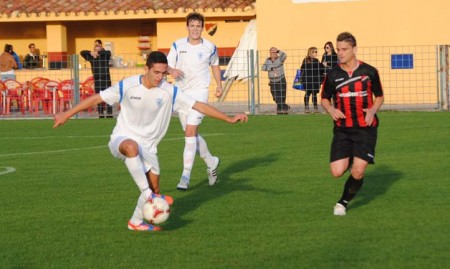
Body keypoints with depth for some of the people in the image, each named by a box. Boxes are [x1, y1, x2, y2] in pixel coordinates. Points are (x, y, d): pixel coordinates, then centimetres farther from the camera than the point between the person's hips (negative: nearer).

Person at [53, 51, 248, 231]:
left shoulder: (170, 92, -10)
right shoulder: (128, 86, -14)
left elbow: (199, 106, -9)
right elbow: (96, 98, -7)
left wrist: (229, 119, -14)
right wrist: (67, 115, -7)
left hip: (147, 147, 4)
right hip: (121, 139, -4)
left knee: (154, 190, -1)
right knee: (132, 146, -40)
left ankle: (136, 222, 24)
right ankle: (148, 195, -34)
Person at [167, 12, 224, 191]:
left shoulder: (210, 47, -1)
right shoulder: (177, 46, 0)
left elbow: (215, 65, 17)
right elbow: (168, 66, 0)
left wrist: (219, 85, 14)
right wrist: (172, 71, -22)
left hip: (200, 92, -4)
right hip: (181, 93, 4)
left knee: (190, 132, -17)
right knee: (192, 134, 11)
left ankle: (186, 176, -17)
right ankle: (211, 162, 36)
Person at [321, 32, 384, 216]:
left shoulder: (369, 72, -1)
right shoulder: (333, 75, 2)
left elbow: (379, 96, 12)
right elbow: (325, 99, 14)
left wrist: (372, 110, -8)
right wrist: (331, 110, -8)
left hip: (365, 128, -1)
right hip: (342, 130, 1)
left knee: (358, 171, -14)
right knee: (337, 172, -8)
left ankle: (343, 202, 12)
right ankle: (350, 161, 30)